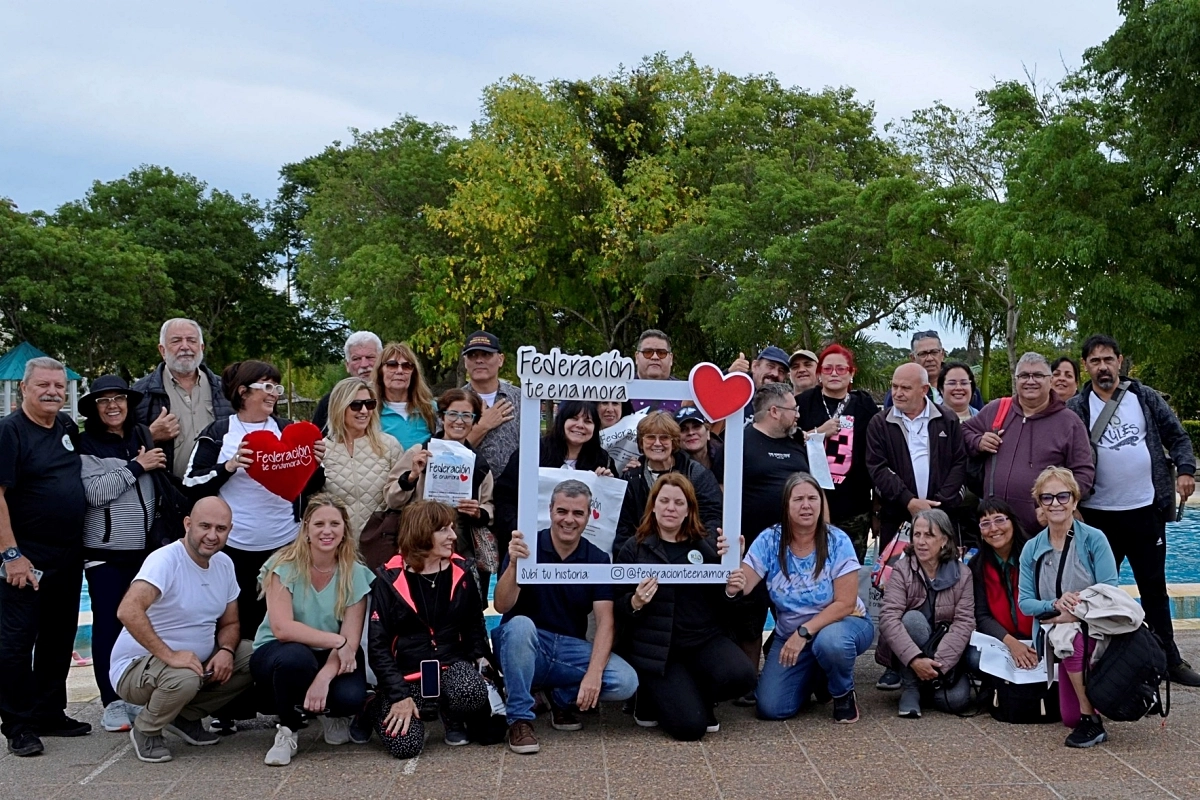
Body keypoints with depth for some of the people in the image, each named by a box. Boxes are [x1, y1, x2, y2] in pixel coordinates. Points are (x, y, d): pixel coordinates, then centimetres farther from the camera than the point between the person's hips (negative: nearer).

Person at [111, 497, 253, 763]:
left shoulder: (224, 564, 2)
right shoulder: (166, 559, -22)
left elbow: (230, 623, 10)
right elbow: (128, 611, -37)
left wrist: (226, 650, -12)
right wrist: (169, 655, -38)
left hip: (195, 662, 8)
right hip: (136, 665, -7)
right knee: (184, 678, -37)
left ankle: (186, 717, 8)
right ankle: (146, 731, -4)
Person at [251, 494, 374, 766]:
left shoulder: (355, 574, -8)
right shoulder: (284, 566, -14)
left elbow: (350, 640, -14)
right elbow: (282, 628, -24)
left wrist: (324, 678, -31)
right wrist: (336, 640, -27)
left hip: (332, 658, 2)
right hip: (277, 654, -1)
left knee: (351, 697, -30)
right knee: (296, 657, -37)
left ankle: (331, 714, 11)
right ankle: (287, 730, -8)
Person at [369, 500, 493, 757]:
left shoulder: (460, 572, 3)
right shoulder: (390, 579, -8)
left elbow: (474, 623, 17)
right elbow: (378, 643, -8)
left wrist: (480, 659, 1)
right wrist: (399, 695, -16)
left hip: (451, 664, 2)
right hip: (405, 673, -2)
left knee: (472, 693, -33)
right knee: (404, 745, -22)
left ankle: (452, 717, 5)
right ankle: (381, 709, 14)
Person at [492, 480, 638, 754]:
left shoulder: (597, 559, -1)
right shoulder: (526, 548, -8)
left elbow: (605, 621, -9)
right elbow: (502, 606, -18)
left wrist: (594, 672, -24)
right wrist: (513, 564, -37)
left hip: (571, 649, 3)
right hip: (525, 644, -2)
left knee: (626, 682, -21)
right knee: (520, 624, -36)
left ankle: (563, 699, 9)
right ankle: (519, 719, -20)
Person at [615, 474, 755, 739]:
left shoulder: (706, 544, 6)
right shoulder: (634, 548, 0)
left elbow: (726, 599, 1)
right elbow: (618, 610, 1)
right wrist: (635, 602, -21)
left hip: (704, 638, 3)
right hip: (656, 647, -3)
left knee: (741, 676, -27)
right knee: (689, 726, -18)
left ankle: (697, 698, 7)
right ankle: (652, 699, 17)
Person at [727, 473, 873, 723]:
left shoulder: (837, 541, -17)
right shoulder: (770, 540, -11)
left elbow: (845, 604, -19)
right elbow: (744, 584, -19)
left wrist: (804, 632, -27)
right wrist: (732, 586, -44)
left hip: (841, 623, -3)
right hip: (790, 632, 3)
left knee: (829, 641, -39)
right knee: (770, 708, -11)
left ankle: (843, 693, -4)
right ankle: (811, 676, 23)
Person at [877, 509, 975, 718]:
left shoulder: (961, 574, -6)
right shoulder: (902, 570, -11)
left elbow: (964, 622, -14)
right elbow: (888, 618, -23)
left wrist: (940, 663, -28)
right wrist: (915, 659, -36)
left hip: (946, 652, 1)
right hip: (906, 653, -1)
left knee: (955, 699, -25)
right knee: (913, 618, -32)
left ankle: (930, 682, 9)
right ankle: (910, 688, -18)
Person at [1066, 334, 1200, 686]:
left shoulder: (1145, 397, 4)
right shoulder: (1076, 409, -2)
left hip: (1146, 509, 1)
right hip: (1099, 514, -1)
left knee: (1154, 587, 11)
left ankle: (1170, 659, 20)